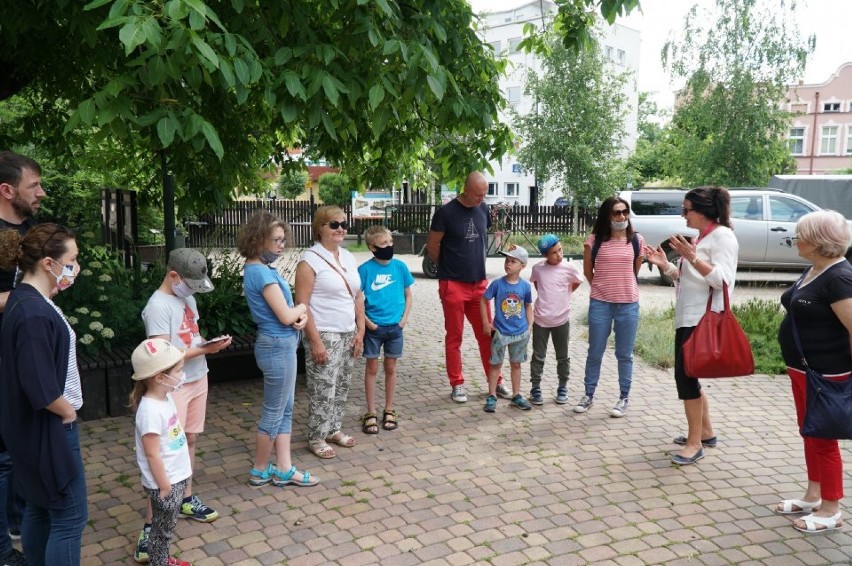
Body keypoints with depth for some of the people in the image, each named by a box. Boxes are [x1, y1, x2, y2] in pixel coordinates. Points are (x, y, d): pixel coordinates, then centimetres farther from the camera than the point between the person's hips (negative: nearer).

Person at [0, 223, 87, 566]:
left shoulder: (28, 300, 6)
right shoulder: (34, 313, -25)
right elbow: (40, 386, -26)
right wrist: (68, 413, -10)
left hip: (36, 428, 10)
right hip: (48, 429, -10)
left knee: (39, 509, 20)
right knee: (69, 518, 0)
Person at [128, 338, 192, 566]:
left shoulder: (165, 397, 1)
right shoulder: (151, 411, -28)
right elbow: (152, 455, -24)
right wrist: (164, 487, -17)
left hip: (177, 477, 9)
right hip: (165, 483, -9)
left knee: (167, 527, 24)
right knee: (162, 529, 10)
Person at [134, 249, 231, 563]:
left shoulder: (187, 298, 6)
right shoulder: (158, 306, -19)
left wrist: (210, 343, -2)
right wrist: (205, 350, -22)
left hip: (197, 381, 8)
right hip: (173, 388, -8)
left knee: (189, 441, 17)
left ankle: (186, 500, 33)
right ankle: (150, 527, 1)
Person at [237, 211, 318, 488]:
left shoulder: (262, 268, 10)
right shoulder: (261, 272, -20)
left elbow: (287, 309, 12)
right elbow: (285, 315, -20)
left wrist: (301, 316, -9)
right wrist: (302, 307, 0)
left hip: (281, 344, 10)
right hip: (278, 347, -10)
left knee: (285, 410, 15)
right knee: (274, 414, 5)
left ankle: (284, 470, 24)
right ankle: (259, 472, 22)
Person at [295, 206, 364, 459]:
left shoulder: (349, 258, 11)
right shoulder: (310, 260, -10)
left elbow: (358, 297, 14)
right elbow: (302, 304, -14)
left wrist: (360, 331, 8)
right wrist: (315, 341, -17)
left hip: (348, 334, 6)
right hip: (324, 334, -6)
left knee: (342, 386, 12)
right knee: (323, 389, -2)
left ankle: (334, 429, 28)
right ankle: (316, 438, 13)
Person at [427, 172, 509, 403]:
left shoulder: (483, 209, 5)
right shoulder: (446, 212, -11)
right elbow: (432, 246, -4)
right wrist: (448, 268, 7)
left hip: (479, 283, 5)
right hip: (453, 285, -5)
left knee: (487, 334, 10)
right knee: (454, 337, 5)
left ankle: (495, 381, 21)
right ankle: (457, 384, 16)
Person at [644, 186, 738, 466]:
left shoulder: (722, 236, -11)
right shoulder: (701, 237, 17)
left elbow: (722, 279, -22)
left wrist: (692, 257, -30)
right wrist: (664, 264, 8)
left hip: (703, 320, -10)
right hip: (688, 318, 10)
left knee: (685, 376, -9)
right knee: (687, 376, 13)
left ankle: (694, 443, 0)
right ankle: (705, 432, 26)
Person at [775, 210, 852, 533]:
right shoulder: (814, 270, 8)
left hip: (825, 374, -10)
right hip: (802, 369, 10)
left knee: (823, 438, 3)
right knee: (809, 433, 19)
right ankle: (812, 496, 34)